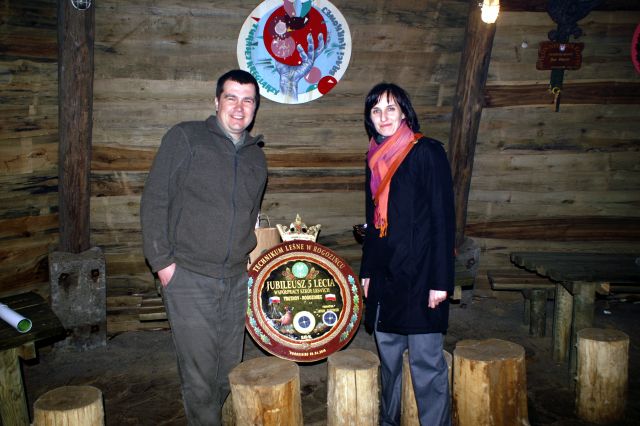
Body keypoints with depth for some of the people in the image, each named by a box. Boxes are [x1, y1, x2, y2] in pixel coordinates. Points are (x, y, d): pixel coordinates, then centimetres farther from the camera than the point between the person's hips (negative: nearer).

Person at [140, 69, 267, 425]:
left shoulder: (256, 157, 13)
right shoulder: (186, 138, -3)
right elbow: (155, 200, -5)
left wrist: (250, 256, 12)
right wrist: (162, 260, -10)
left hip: (237, 280, 5)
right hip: (189, 278, -5)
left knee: (230, 371, 13)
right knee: (199, 373, -1)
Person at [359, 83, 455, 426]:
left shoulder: (427, 152, -7)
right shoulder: (376, 158, 12)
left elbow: (444, 218, -10)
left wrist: (440, 281, -14)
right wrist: (366, 271, 15)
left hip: (419, 273, -6)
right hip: (384, 274, 6)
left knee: (426, 361, -2)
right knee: (388, 355, 14)